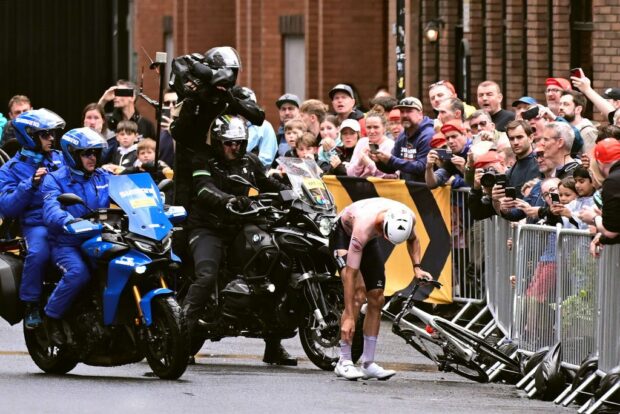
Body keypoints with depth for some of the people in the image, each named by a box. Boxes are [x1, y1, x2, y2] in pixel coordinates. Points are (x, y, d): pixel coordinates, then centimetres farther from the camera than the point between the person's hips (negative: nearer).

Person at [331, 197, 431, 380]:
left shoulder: (408, 218, -28)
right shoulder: (364, 225, -44)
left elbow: (413, 239, 1)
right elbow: (350, 273, -40)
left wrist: (416, 268, -16)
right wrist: (348, 317, -40)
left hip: (370, 241, 6)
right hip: (344, 235, -6)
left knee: (376, 300, -1)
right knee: (358, 295, -23)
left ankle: (368, 363, 6)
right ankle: (344, 362, -21)